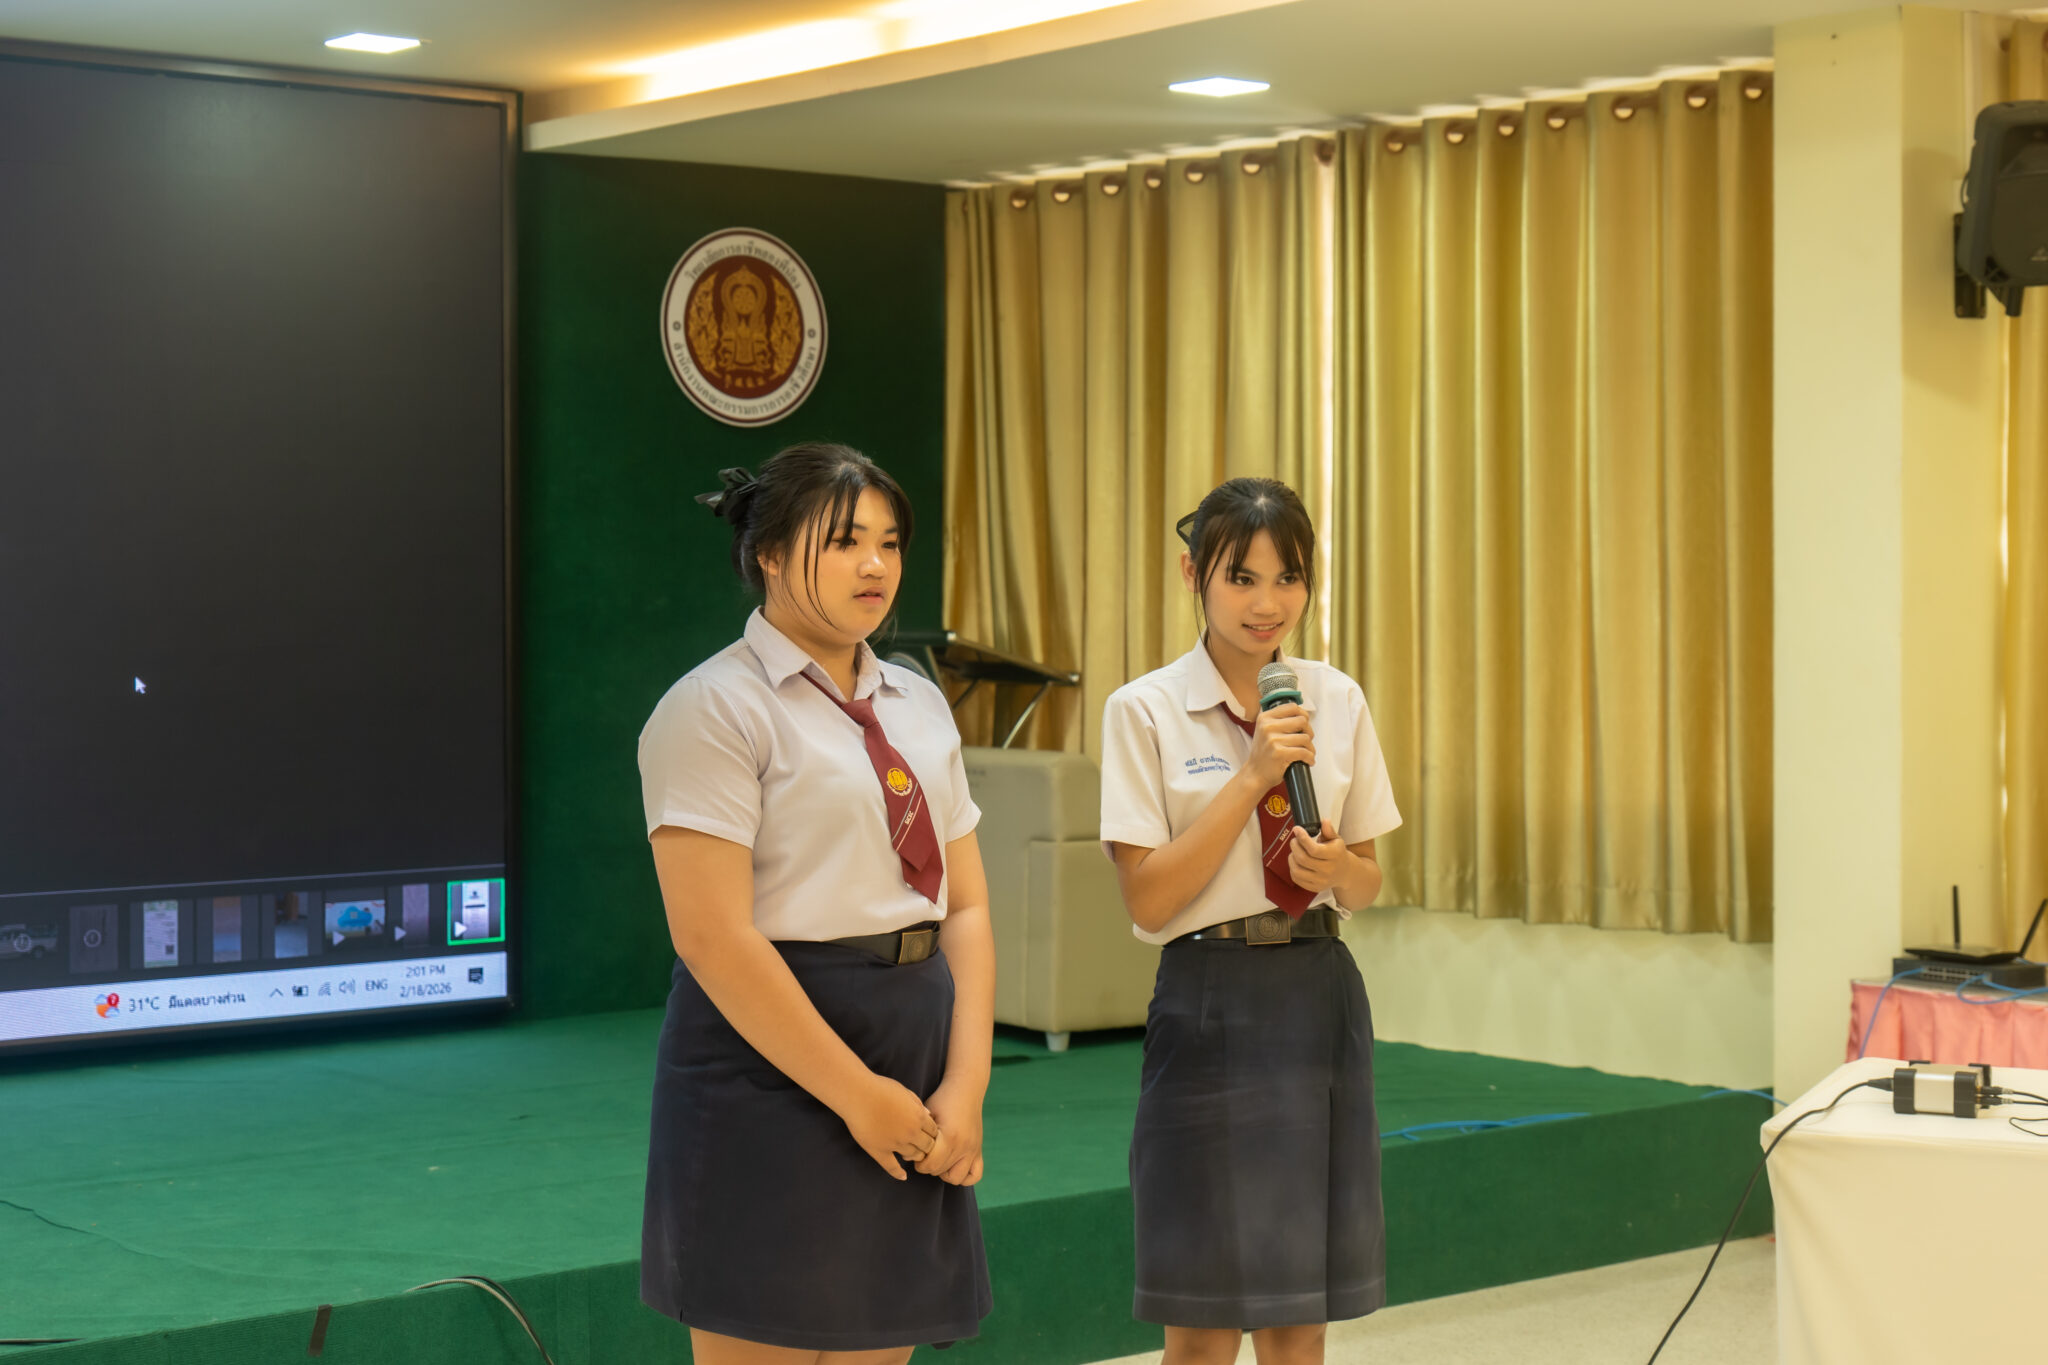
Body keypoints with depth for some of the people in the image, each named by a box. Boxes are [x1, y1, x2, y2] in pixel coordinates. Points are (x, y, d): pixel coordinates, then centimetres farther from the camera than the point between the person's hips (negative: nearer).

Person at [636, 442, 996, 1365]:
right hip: (774, 1063, -7)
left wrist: (965, 1084, -3)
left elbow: (966, 905, 10)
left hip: (916, 1048, 7)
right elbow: (714, 937, -16)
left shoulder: (919, 706, 14)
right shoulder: (716, 709, -8)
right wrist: (856, 1095, -16)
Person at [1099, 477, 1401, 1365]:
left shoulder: (1339, 703, 7)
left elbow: (1368, 884, 13)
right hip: (1211, 1001, -4)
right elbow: (1148, 899, -11)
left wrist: (1338, 869, -10)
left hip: (1321, 998, 4)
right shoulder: (1145, 711, -5)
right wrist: (1253, 776, -15)